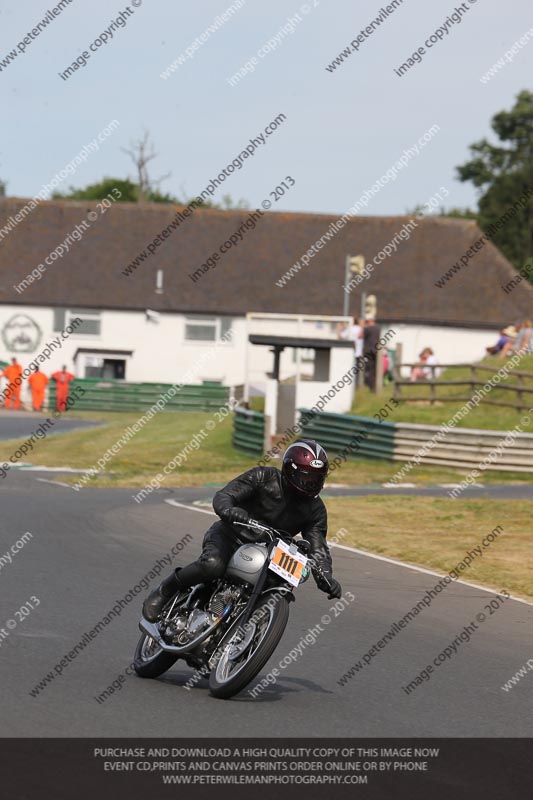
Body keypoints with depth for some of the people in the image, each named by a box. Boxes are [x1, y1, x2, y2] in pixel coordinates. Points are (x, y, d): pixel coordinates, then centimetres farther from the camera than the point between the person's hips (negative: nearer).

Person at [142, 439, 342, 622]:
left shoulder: (315, 509, 0)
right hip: (230, 535, -5)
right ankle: (163, 592, -13)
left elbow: (318, 548, -6)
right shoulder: (265, 477, -12)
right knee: (212, 565, -36)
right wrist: (228, 510, -42)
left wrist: (326, 577, -26)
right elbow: (222, 496, -17)